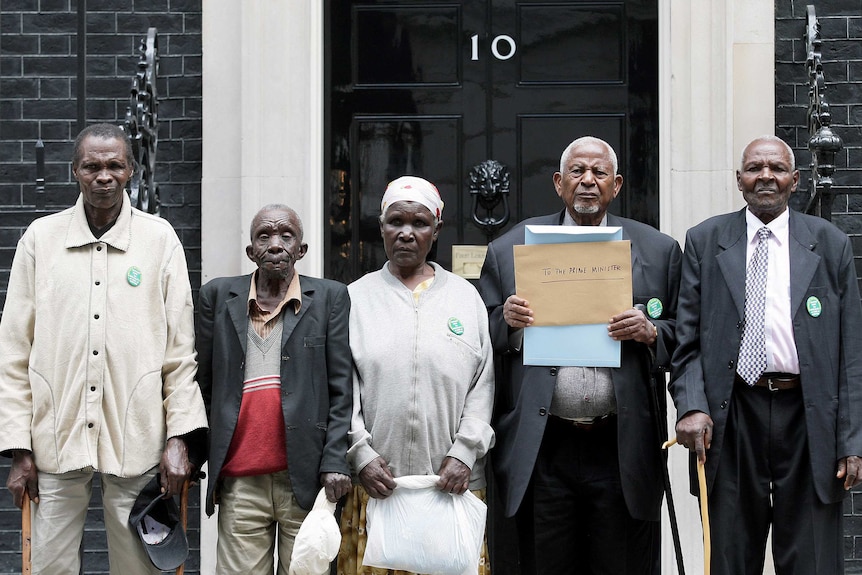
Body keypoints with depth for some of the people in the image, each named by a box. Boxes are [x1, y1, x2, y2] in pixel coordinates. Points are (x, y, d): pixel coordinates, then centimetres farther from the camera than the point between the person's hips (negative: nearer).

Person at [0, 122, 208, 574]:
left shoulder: (160, 239, 5)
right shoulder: (40, 237, 6)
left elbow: (180, 350, 4)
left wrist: (180, 436, -5)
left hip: (136, 440, 0)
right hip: (56, 438, 1)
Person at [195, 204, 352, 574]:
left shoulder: (330, 297, 7)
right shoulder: (218, 296, 11)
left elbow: (342, 390, 3)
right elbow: (203, 385, 12)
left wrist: (334, 462, -6)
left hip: (306, 478, -1)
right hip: (239, 482, 1)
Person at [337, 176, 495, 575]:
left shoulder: (466, 296, 10)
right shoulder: (356, 298, 9)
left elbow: (484, 384, 4)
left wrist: (464, 453, -6)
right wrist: (361, 454, -7)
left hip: (451, 482, 0)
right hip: (375, 480, 0)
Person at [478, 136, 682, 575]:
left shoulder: (657, 251, 9)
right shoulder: (509, 250, 8)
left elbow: (683, 337, 9)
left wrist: (650, 332, -11)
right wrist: (506, 320, -11)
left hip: (622, 451, 0)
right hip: (541, 451, 0)